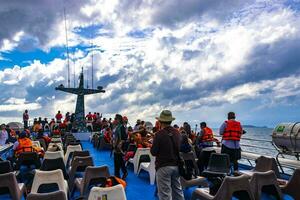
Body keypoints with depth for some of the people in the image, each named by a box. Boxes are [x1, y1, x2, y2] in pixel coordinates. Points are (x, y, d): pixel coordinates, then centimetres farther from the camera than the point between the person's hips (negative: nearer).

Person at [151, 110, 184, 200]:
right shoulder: (177, 133, 2)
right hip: (176, 165, 6)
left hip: (163, 166, -6)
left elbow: (153, 152, -12)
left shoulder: (159, 134, -16)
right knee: (178, 190, 18)